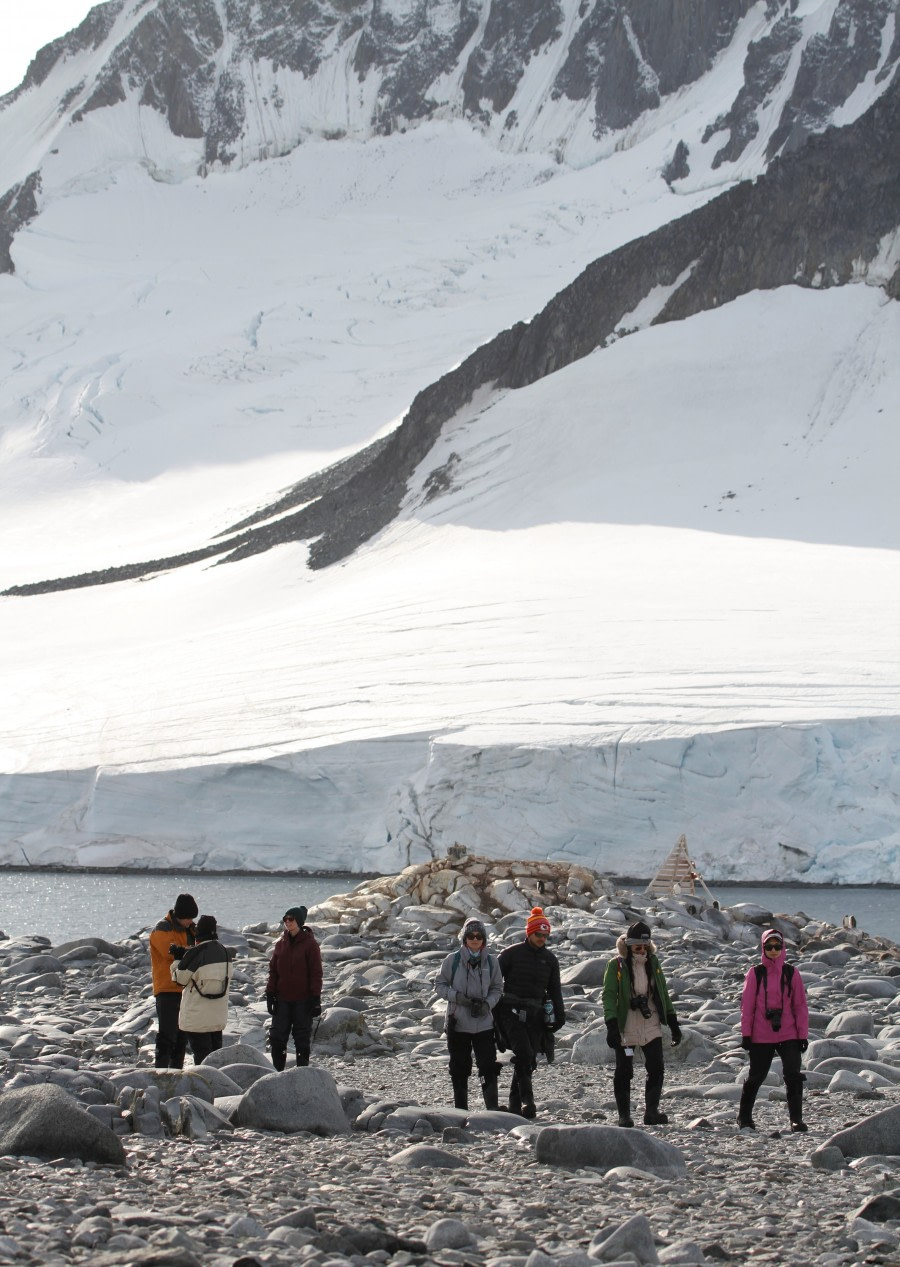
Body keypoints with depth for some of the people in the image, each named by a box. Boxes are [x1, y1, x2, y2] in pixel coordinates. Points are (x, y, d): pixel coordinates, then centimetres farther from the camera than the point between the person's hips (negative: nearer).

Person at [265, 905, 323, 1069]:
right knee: (277, 1037, 2)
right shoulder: (281, 943, 8)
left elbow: (316, 973, -7)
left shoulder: (310, 944, -6)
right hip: (283, 999, 4)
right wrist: (270, 994, 5)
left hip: (303, 1000, -4)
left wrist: (316, 998, -11)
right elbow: (273, 970, 12)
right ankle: (277, 1070, 9)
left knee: (302, 1037, 3)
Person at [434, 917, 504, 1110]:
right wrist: (457, 997, -14)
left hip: (484, 1023, 1)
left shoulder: (491, 962, 1)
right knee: (460, 1068, 7)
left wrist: (487, 1003, -9)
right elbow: (439, 984, 2)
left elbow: (497, 989, 10)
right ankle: (461, 1110, 17)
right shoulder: (453, 960, -4)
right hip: (458, 1023, -1)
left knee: (488, 1066, -7)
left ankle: (492, 1109, -4)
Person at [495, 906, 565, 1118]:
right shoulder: (512, 953, 0)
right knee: (523, 1054, -20)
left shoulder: (549, 958, 13)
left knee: (529, 1060, 1)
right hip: (511, 1011, -5)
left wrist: (559, 1015, 15)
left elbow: (555, 989, 21)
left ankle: (515, 1105, 8)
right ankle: (527, 1101, -23)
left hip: (535, 1014, 5)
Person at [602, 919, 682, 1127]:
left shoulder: (653, 963, 9)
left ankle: (651, 1112, 2)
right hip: (626, 1029, -3)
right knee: (624, 1073, 3)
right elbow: (609, 996, -10)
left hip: (651, 1028, 3)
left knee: (656, 1070, -5)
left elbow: (663, 994, 17)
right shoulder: (616, 965, -5)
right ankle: (624, 1115, 11)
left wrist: (673, 1023, 14)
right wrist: (611, 1026, -20)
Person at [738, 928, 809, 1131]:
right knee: (756, 1077, 8)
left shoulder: (791, 973, 4)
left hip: (788, 1035, 1)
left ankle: (796, 1118, -4)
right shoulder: (755, 973, 1)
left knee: (793, 1075, -10)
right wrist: (746, 1034, -3)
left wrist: (803, 1035, 1)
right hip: (761, 1036, -1)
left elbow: (800, 1006, 5)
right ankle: (744, 1117, 24)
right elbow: (747, 1005, 1)